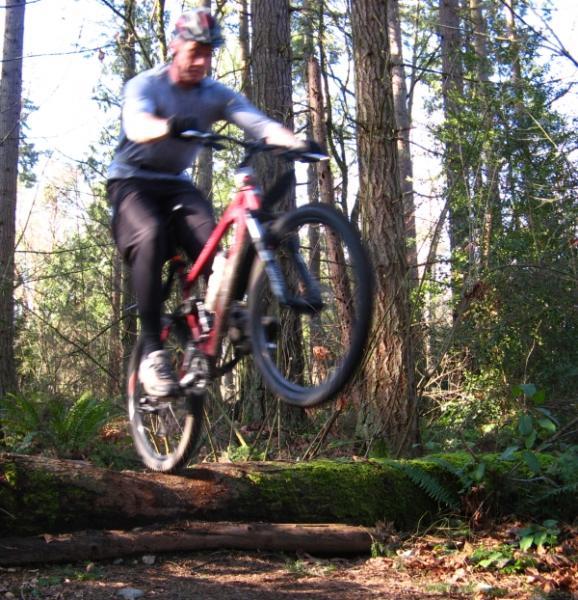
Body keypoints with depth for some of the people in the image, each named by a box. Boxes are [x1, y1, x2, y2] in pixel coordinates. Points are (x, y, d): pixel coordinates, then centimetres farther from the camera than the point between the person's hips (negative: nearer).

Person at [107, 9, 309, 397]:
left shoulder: (216, 95, -4)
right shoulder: (145, 85, -13)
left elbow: (260, 123, -20)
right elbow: (137, 125, -36)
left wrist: (297, 143, -41)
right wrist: (172, 126, -60)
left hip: (177, 183, 4)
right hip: (132, 181, -4)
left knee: (209, 242, -27)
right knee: (151, 235, -34)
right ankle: (153, 352, -34)